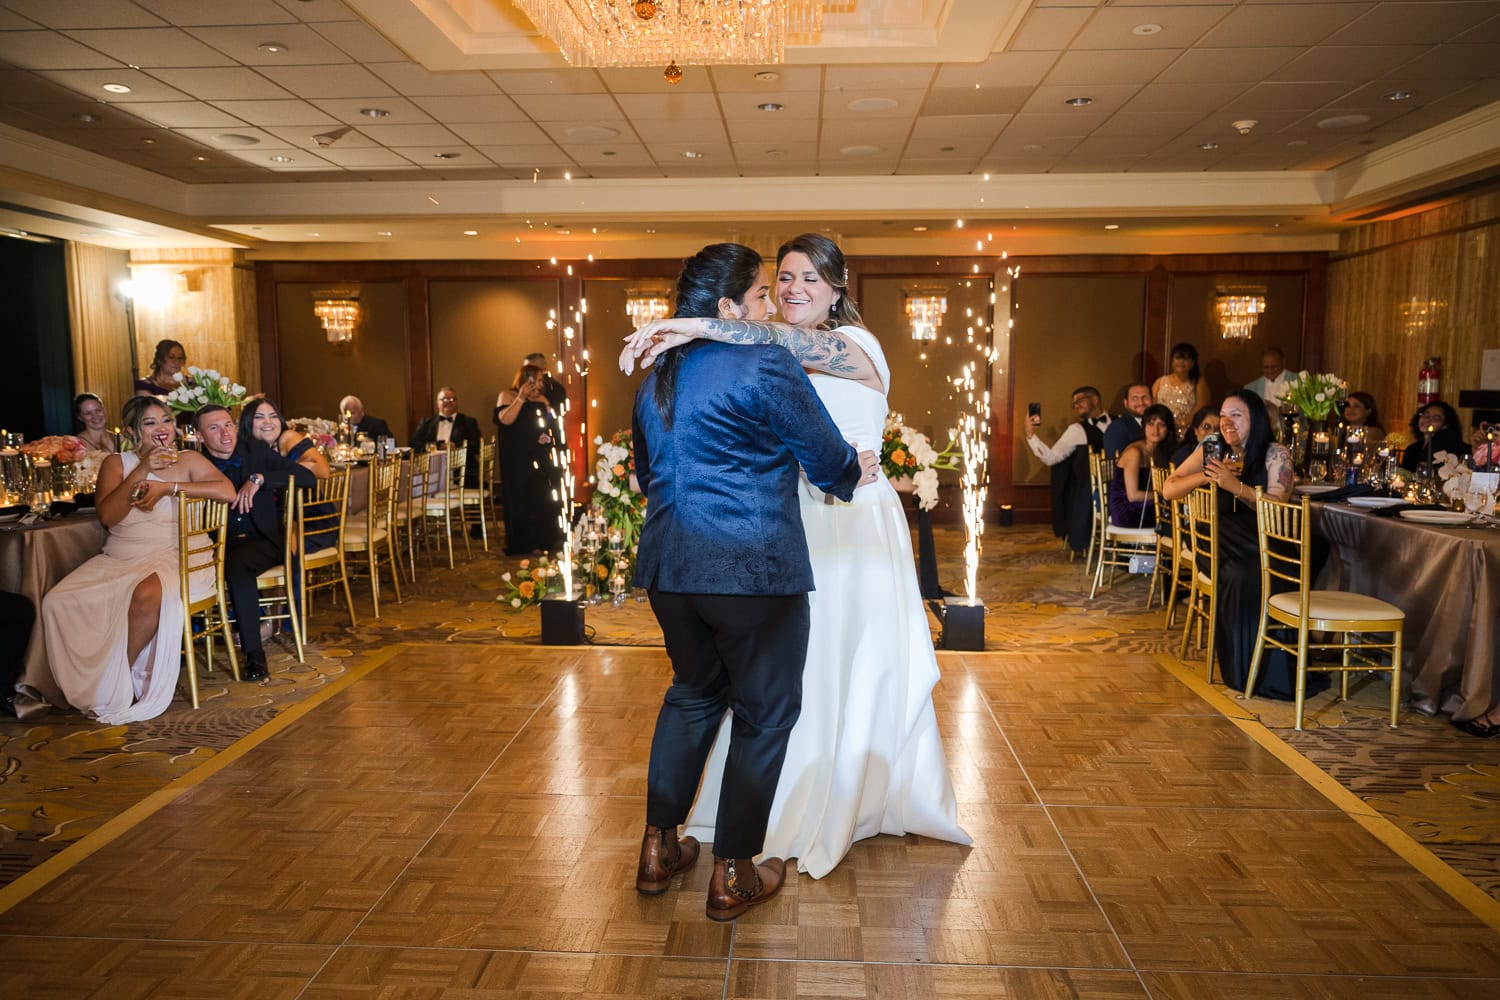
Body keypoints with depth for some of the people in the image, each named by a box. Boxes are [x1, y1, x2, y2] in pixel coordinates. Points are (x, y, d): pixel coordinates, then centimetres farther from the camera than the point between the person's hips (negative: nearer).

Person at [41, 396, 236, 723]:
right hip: (118, 560, 4)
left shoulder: (188, 460, 6)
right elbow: (107, 516, -4)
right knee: (56, 602, -19)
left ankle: (117, 688, -14)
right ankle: (86, 687, -2)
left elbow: (228, 491, -12)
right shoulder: (117, 463, 11)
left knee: (147, 596, -36)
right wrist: (142, 471, -14)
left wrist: (167, 486, -15)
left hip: (171, 556, -3)